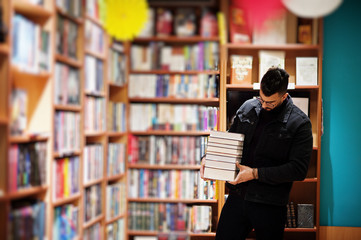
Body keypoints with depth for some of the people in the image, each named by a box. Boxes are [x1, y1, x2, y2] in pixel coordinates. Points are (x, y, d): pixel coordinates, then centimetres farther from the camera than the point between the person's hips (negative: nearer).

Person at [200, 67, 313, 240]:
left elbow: (298, 169, -15)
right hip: (237, 197, 4)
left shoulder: (300, 123, -9)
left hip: (270, 206, -4)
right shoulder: (248, 107, 6)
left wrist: (256, 173, -19)